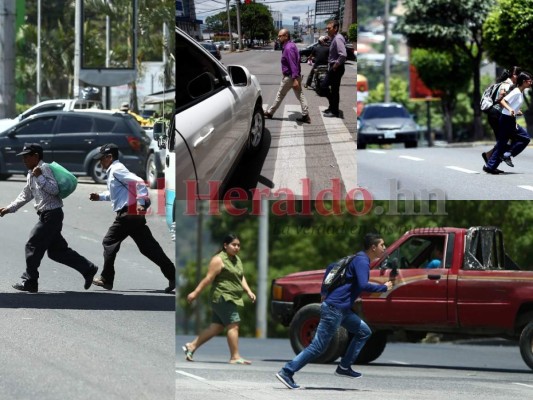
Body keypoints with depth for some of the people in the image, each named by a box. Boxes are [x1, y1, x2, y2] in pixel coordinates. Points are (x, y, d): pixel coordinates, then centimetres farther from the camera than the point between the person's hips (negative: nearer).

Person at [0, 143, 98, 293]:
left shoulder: (44, 169, -12)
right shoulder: (31, 174, 17)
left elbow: (54, 189, -21)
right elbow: (25, 195, 27)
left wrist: (39, 177, -25)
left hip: (51, 214, -10)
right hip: (46, 215, 10)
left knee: (33, 246, -6)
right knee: (56, 250, 11)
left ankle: (29, 282, 1)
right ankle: (88, 269, 15)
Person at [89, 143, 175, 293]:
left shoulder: (116, 170, -7)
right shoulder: (114, 171, 22)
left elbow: (138, 182, -19)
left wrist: (141, 202, -26)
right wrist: (100, 197, 26)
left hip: (128, 213, -9)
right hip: (135, 215, 9)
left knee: (109, 243, 3)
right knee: (149, 247, 5)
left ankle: (106, 279, 7)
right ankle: (173, 277, -2)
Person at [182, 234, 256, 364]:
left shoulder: (237, 260, 18)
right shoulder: (219, 260, -9)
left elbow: (241, 278, 23)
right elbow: (209, 278, -13)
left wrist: (248, 291, 8)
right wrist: (195, 293, -14)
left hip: (231, 299, 9)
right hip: (223, 298, -9)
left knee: (216, 327, 10)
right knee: (233, 325, -13)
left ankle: (191, 346, 18)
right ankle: (235, 357, -12)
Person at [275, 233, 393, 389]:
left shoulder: (357, 259, 16)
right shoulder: (361, 262, -13)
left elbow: (331, 267, 25)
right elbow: (363, 285, -28)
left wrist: (324, 292, 23)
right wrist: (384, 288, -14)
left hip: (342, 310, 10)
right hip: (334, 309, -10)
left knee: (364, 332, 14)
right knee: (318, 346, -8)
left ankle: (344, 367, 15)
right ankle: (287, 372, -6)